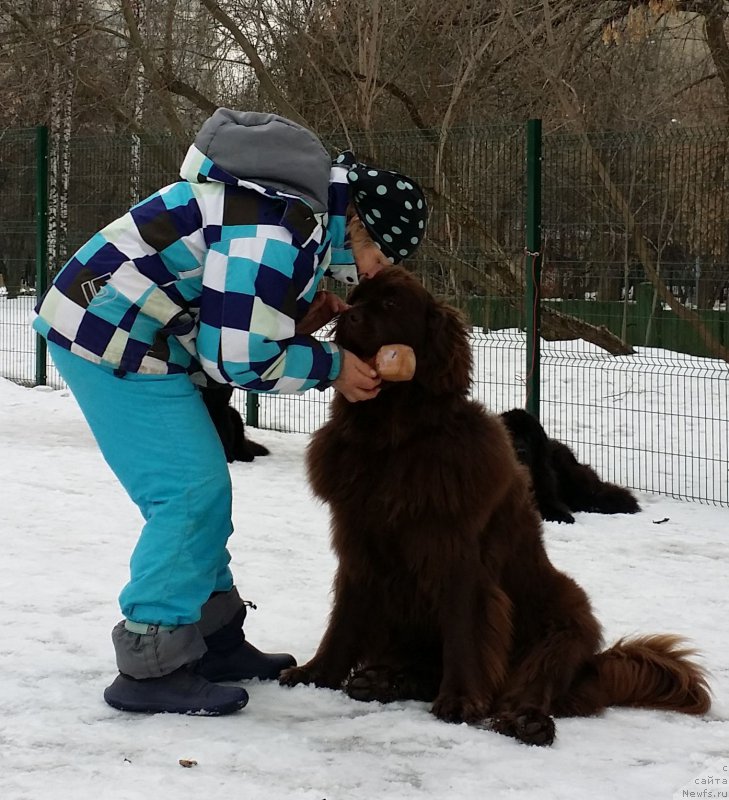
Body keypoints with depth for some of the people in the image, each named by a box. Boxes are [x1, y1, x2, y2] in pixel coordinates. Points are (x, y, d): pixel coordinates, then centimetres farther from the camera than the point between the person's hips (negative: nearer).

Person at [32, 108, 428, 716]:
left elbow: (236, 310, 17)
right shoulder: (281, 229, -24)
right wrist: (331, 368, -10)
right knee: (190, 491, -11)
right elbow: (236, 356, -23)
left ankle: (213, 640, 23)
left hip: (120, 329, 11)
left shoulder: (303, 203, 10)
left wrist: (314, 312, 1)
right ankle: (150, 667, -7)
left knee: (202, 486, 14)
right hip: (115, 343, -11)